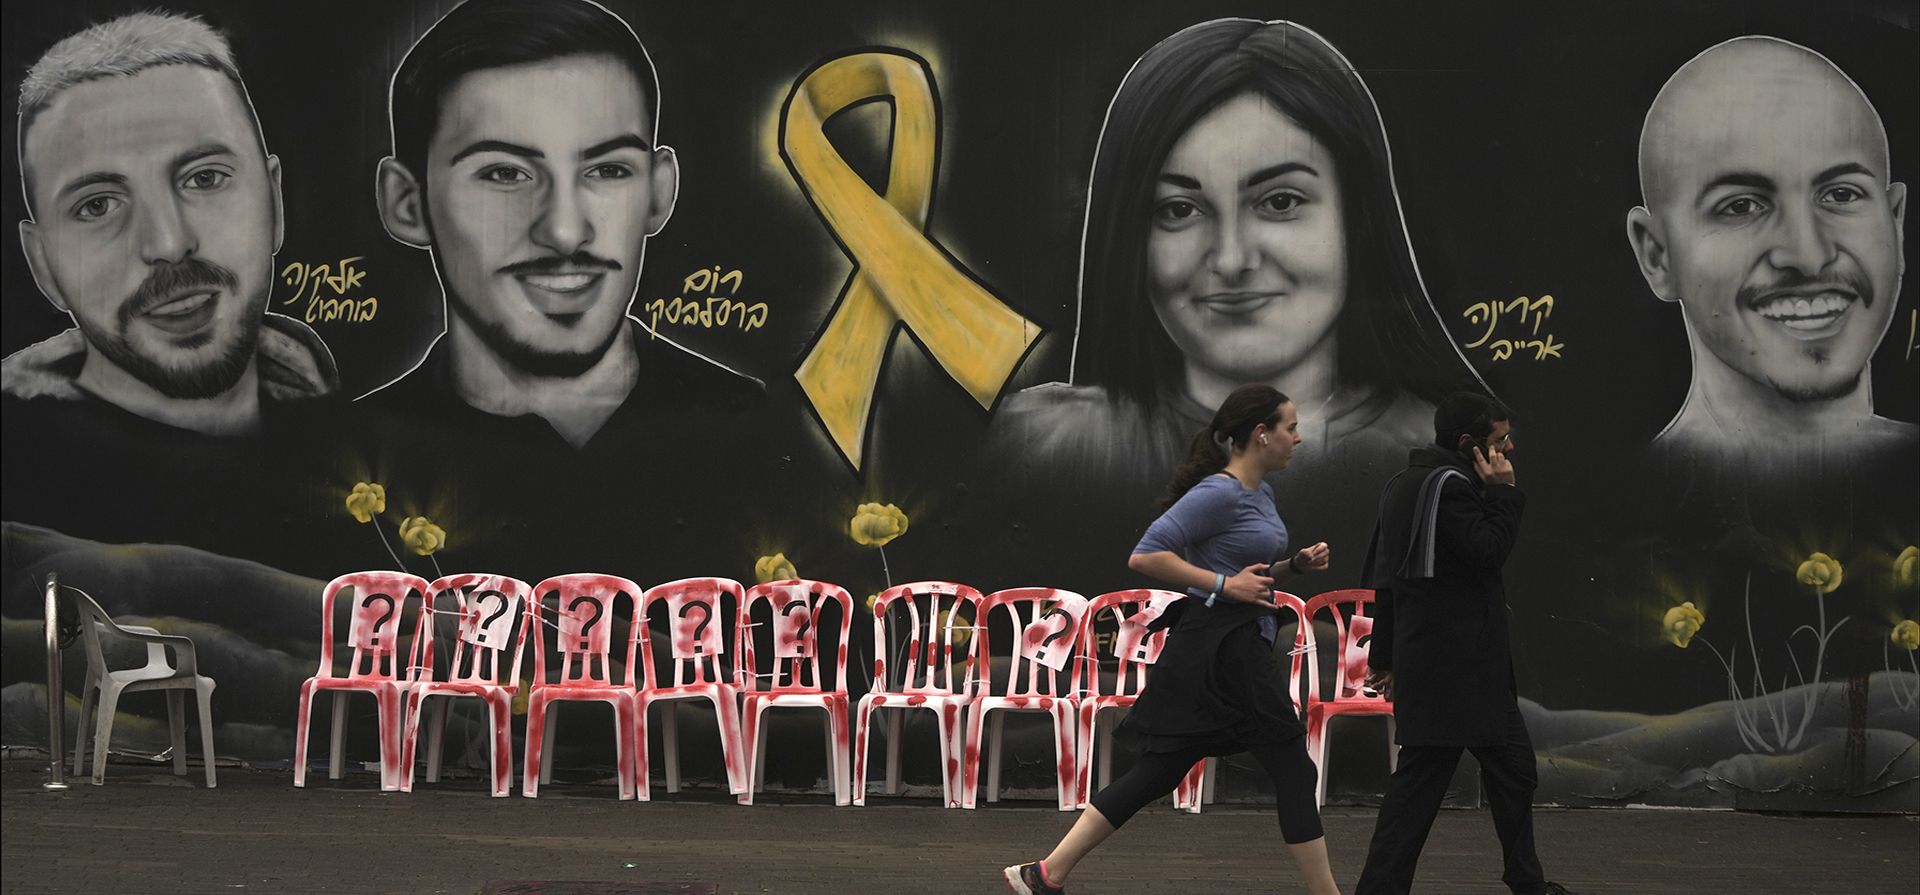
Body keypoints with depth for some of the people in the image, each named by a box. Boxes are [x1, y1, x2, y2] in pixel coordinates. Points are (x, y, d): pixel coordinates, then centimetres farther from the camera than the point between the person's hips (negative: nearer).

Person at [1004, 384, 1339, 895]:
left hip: (1238, 647, 10)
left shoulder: (1259, 492, 16)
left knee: (1158, 773, 8)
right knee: (1293, 771, -3)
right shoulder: (1219, 493, -14)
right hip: (1219, 647, -10)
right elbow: (1145, 556, -19)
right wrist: (1224, 585, -20)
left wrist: (1296, 564, 8)